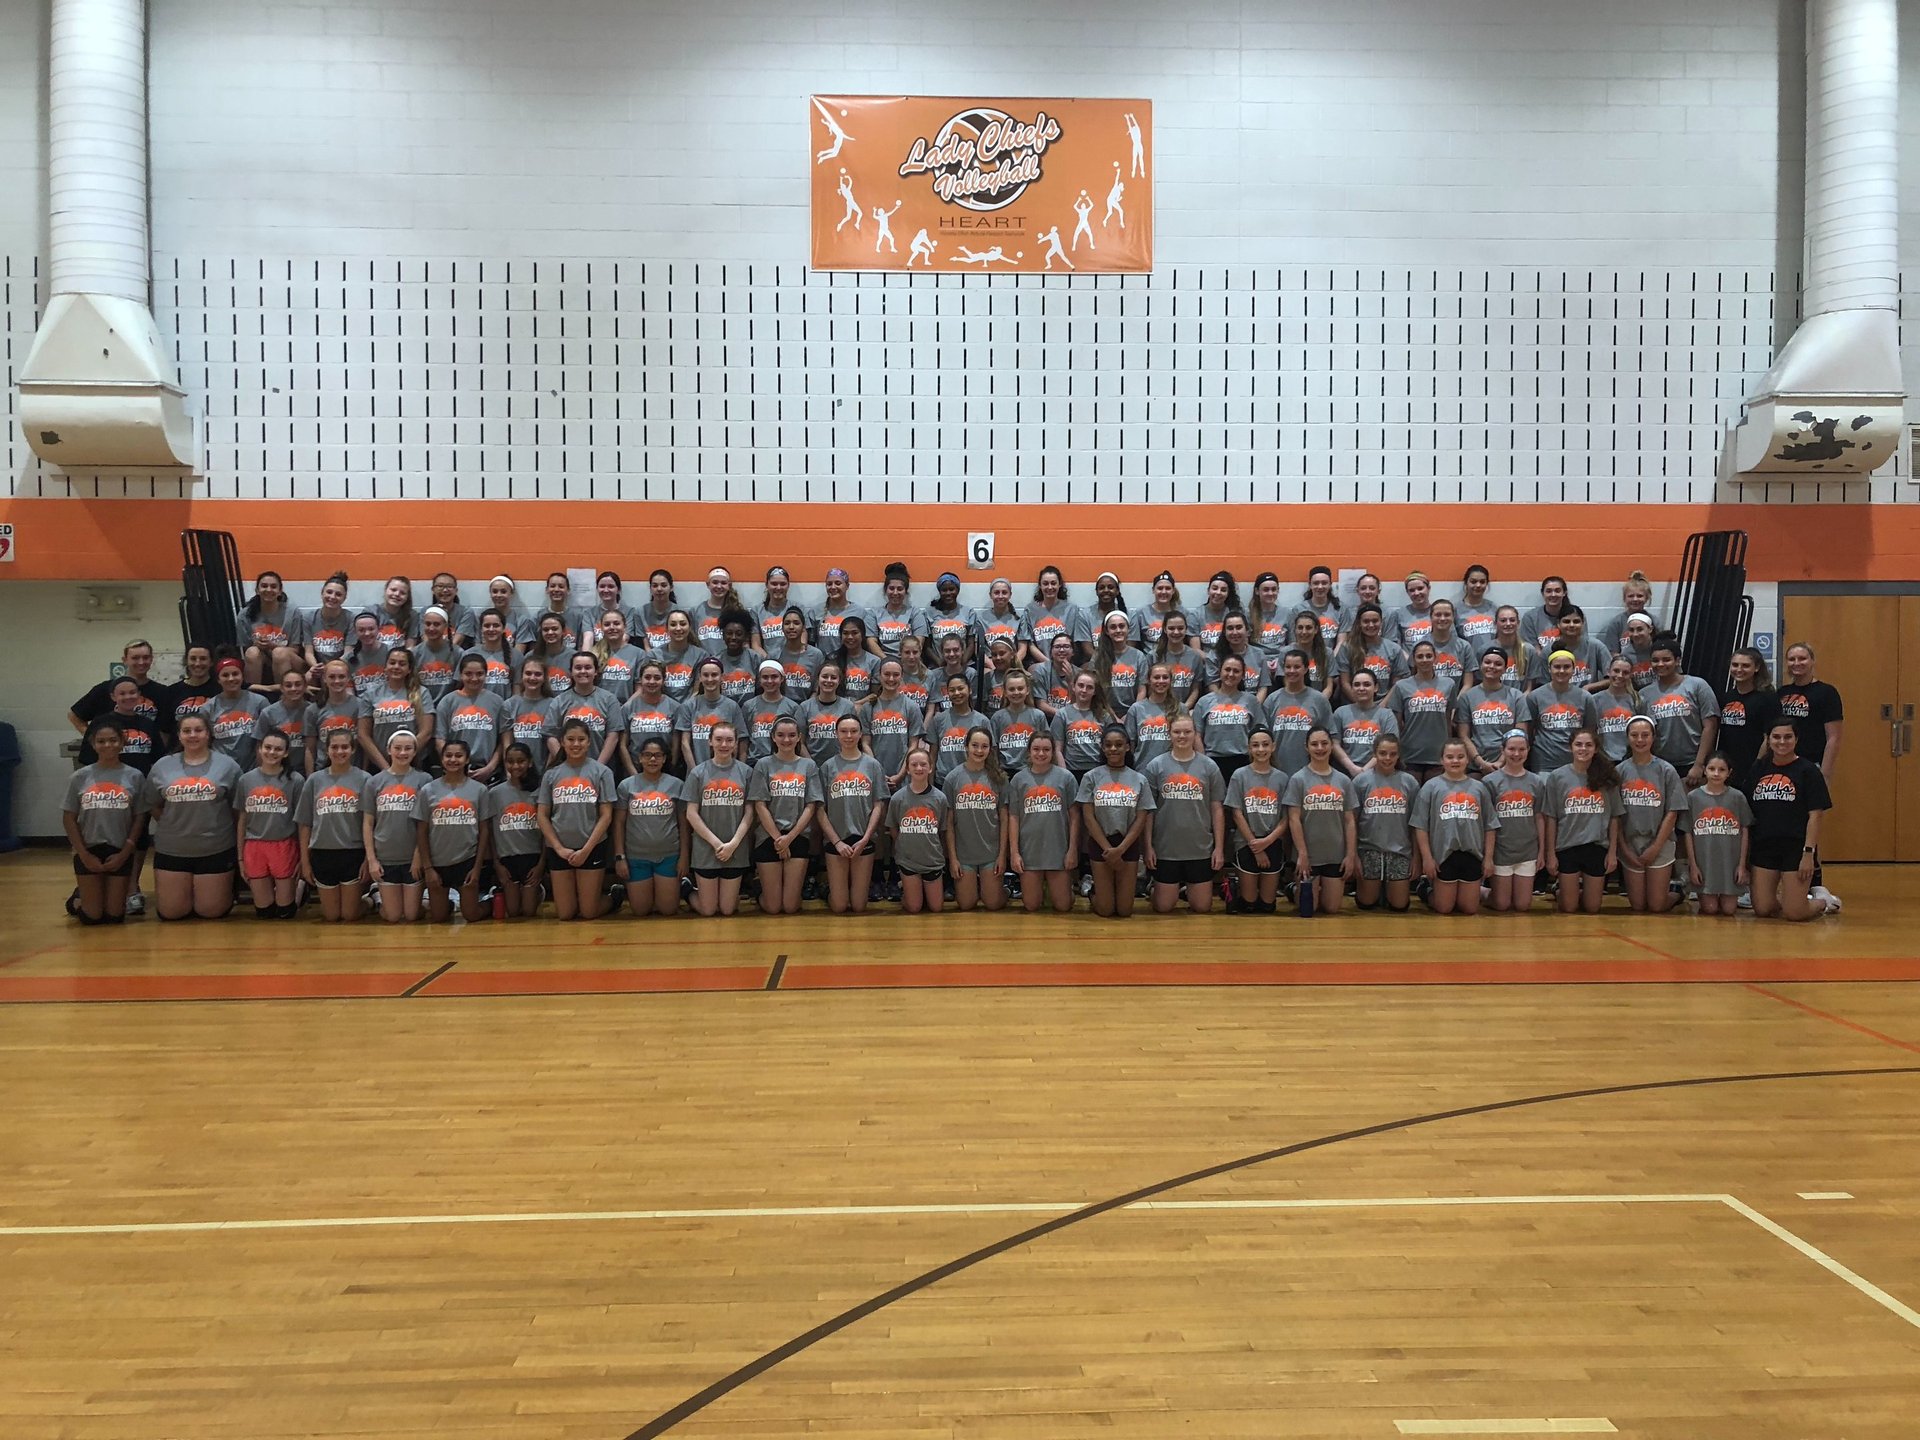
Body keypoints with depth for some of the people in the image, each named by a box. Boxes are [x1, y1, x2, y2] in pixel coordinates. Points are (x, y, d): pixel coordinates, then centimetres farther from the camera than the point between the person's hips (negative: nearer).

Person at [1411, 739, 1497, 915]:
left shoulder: (1478, 787, 6)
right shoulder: (1431, 786, -2)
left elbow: (1489, 826, 9)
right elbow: (1421, 826, -4)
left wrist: (1488, 856, 4)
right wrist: (1427, 857, -8)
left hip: (1472, 855, 2)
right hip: (1443, 855, -2)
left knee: (1470, 909, 10)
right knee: (1443, 909, 6)